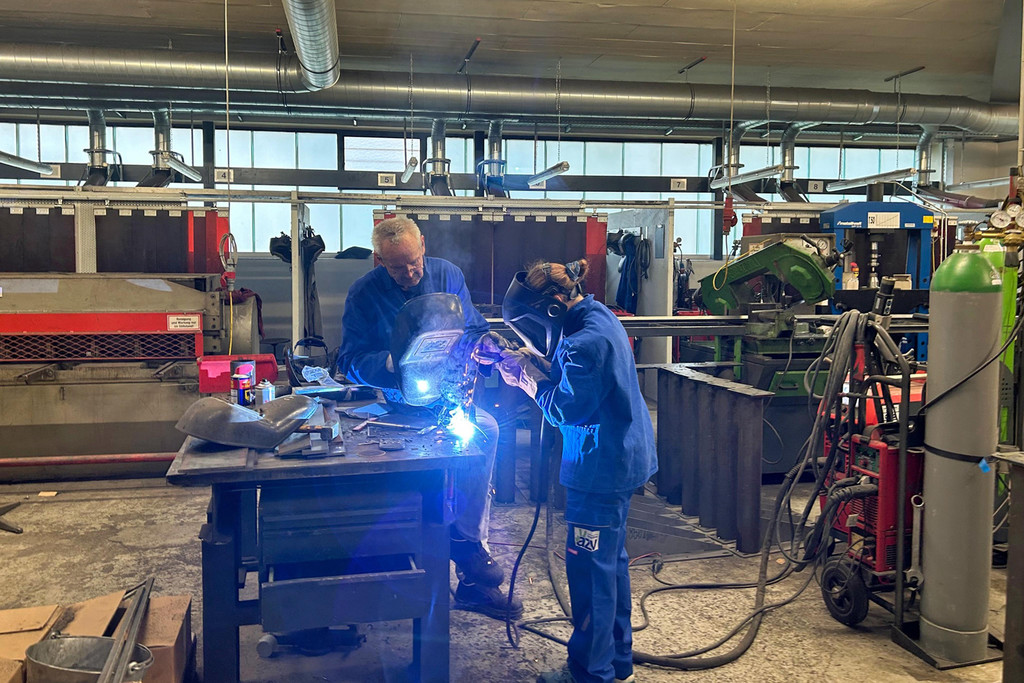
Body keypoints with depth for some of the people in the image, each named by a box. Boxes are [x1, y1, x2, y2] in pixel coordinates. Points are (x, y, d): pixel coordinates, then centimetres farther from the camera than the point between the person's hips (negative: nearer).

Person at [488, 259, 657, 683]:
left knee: (590, 567, 0)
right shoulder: (596, 318, 8)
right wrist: (530, 365, 0)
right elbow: (575, 382, 12)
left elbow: (568, 409, -21)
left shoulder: (587, 341, -24)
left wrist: (529, 379, -10)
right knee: (611, 560, 20)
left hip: (602, 468, -11)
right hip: (621, 458, 11)